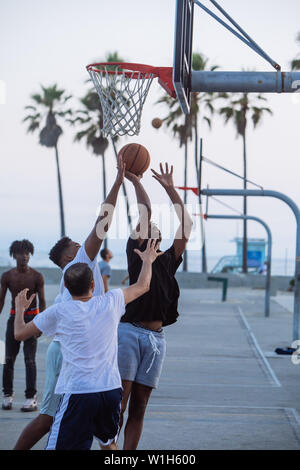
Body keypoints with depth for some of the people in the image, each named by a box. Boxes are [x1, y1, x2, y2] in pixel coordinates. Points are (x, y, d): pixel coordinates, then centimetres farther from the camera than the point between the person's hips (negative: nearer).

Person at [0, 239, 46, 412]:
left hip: (31, 318, -2)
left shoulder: (37, 276, -4)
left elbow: (42, 302, -2)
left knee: (30, 359, -7)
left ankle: (31, 398, -5)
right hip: (14, 318, 2)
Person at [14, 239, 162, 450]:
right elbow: (142, 286, 22)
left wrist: (20, 308, 31)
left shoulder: (58, 312, -1)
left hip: (77, 394, -4)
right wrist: (148, 260, 41)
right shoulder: (110, 302, 5)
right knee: (109, 443, 26)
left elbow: (20, 333, 11)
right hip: (112, 391, 4)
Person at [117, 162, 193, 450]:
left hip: (156, 338, 5)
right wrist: (135, 180, 7)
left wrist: (170, 188, 14)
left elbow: (186, 225, 13)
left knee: (139, 407, 6)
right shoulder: (135, 254, 6)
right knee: (118, 402, -8)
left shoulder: (168, 261, 18)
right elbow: (145, 210, 0)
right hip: (130, 332, -5)